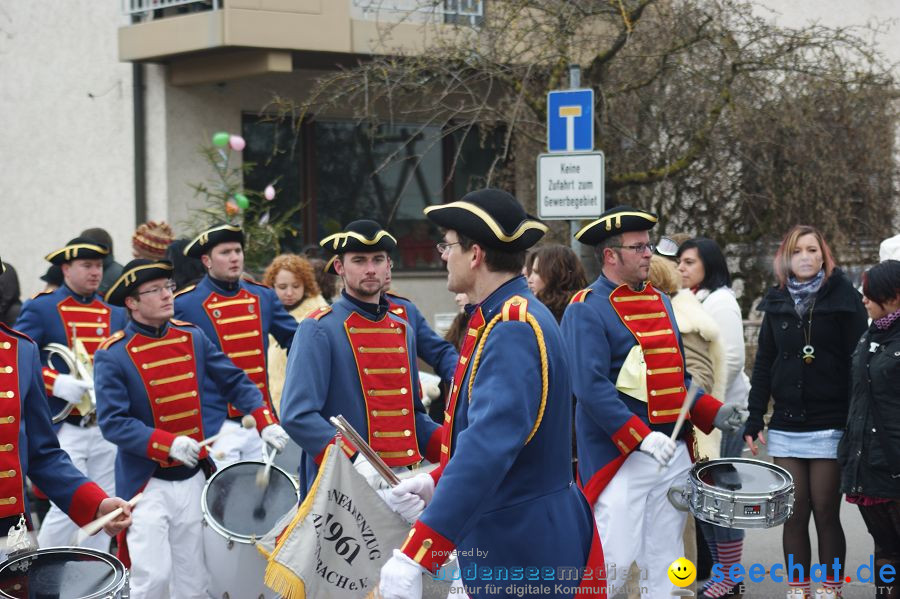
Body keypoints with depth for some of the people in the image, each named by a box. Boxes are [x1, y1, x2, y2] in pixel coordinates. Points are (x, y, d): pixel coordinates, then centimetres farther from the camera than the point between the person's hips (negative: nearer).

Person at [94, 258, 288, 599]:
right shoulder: (113, 355, -11)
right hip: (147, 484, -5)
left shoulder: (193, 337, 4)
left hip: (194, 478, 5)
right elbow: (113, 423, -17)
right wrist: (169, 444, -28)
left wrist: (266, 423, -2)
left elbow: (235, 381, 11)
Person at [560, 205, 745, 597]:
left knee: (665, 562, 12)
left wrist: (711, 412, 5)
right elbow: (591, 387, -19)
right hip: (620, 455, -7)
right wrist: (641, 437, -26)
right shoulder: (586, 310, -10)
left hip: (672, 452, 7)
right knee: (613, 564, -7)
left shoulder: (660, 302, 15)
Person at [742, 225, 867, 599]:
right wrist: (754, 420, 8)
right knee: (793, 515, 4)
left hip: (830, 425, -3)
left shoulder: (844, 298, -1)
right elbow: (763, 364, 13)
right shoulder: (777, 303, 11)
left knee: (826, 513, -1)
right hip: (785, 426, 3)